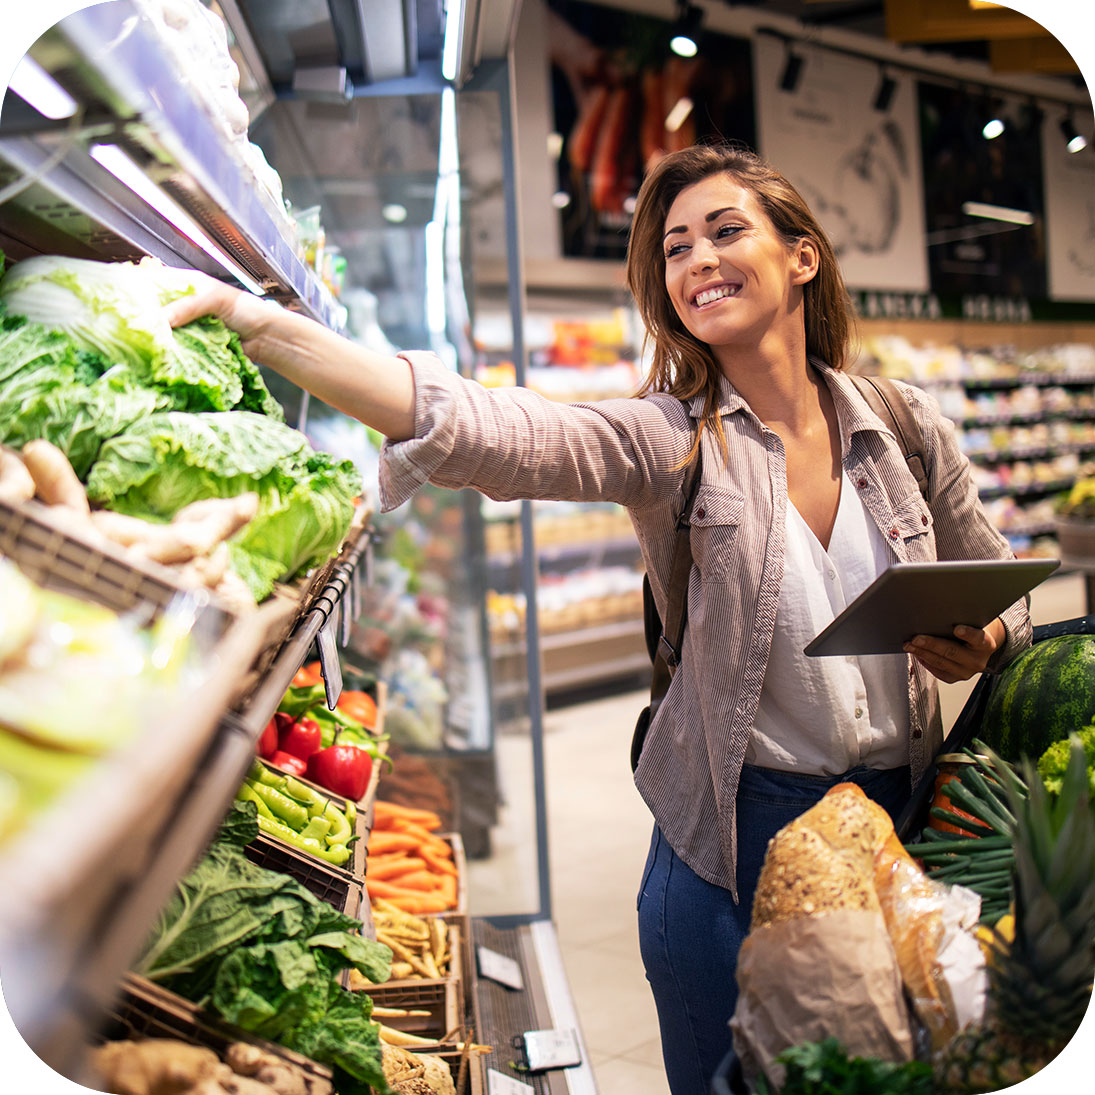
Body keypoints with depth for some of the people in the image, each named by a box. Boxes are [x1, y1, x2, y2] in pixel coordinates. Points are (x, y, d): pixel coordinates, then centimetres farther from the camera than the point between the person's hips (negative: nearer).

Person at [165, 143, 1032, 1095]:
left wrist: (979, 645, -14)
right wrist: (260, 326, -40)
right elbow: (480, 429, -29)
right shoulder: (666, 440, -12)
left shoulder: (909, 429, -1)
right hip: (732, 835, -3)